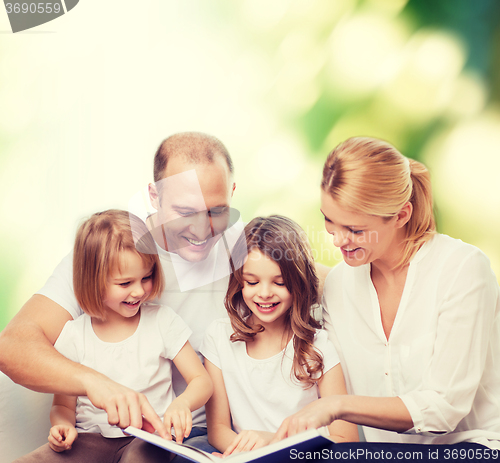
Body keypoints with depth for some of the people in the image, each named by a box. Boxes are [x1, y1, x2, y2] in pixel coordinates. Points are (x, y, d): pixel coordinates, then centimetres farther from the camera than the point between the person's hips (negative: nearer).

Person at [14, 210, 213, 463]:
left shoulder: (162, 320, 1)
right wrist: (62, 426, -14)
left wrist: (182, 403, -22)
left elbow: (202, 380, 1)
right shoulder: (73, 335, 1)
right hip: (90, 439, 2)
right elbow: (63, 404, 10)